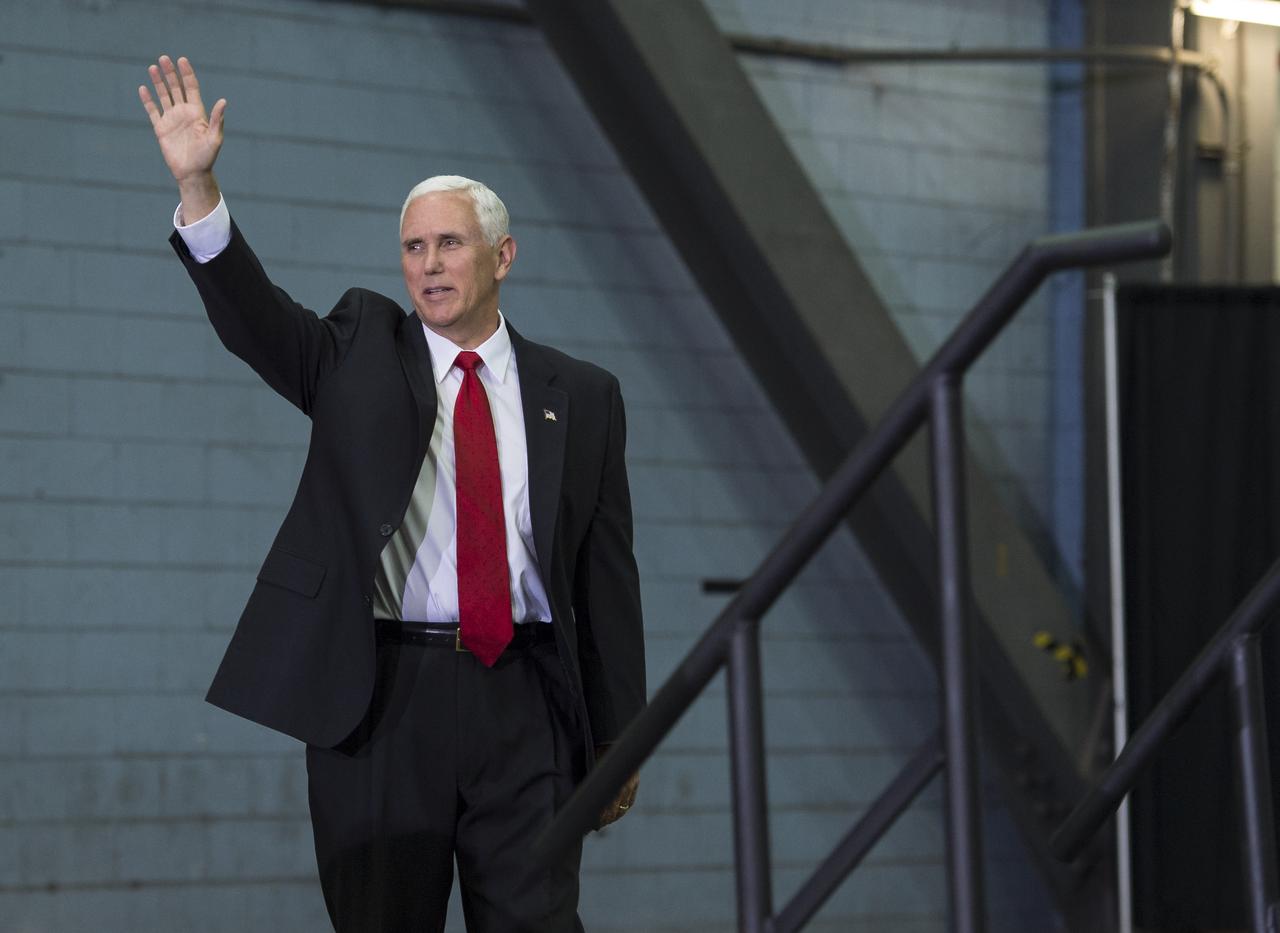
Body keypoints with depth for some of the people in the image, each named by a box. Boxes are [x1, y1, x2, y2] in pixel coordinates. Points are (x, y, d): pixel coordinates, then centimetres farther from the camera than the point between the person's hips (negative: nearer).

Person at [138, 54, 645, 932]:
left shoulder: (580, 396, 10)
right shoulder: (360, 350, 10)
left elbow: (607, 574, 9)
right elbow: (252, 315, -7)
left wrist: (620, 743, 7)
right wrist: (197, 184, -23)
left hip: (524, 701, 0)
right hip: (381, 696, 0)